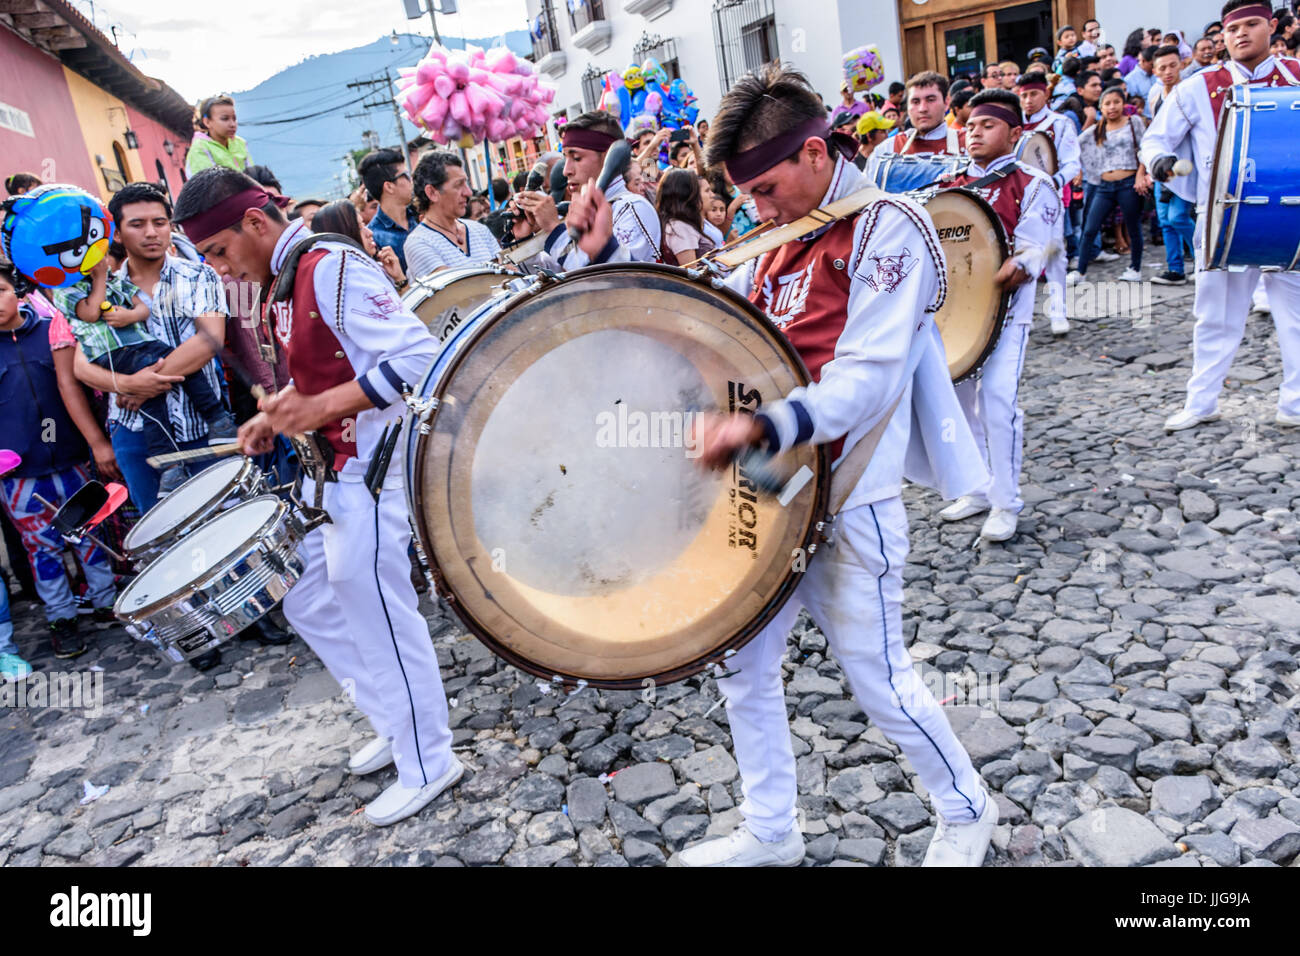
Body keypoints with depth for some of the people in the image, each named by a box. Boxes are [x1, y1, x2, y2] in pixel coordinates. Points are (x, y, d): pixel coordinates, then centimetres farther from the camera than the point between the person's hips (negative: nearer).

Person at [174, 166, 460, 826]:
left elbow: (418, 357, -27)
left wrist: (320, 408, -28)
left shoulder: (334, 269, -18)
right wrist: (276, 414, 9)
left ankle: (426, 764, 18)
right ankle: (396, 722, 32)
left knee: (379, 617, -1)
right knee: (310, 603, 18)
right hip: (328, 472, 10)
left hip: (369, 470, -10)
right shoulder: (282, 281, 12)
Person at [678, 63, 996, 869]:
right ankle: (770, 833, 34)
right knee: (744, 670, 13)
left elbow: (866, 381, -23)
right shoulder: (777, 241, 11)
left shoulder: (885, 230, -12)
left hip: (844, 506, -7)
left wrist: (763, 425, -37)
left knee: (878, 678, 7)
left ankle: (966, 810, 35)